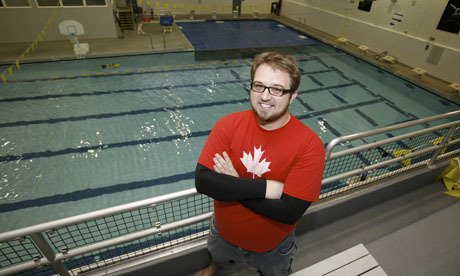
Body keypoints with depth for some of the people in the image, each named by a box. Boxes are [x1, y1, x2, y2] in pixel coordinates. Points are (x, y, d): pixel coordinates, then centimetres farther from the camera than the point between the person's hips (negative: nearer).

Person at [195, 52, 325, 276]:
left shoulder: (309, 144, -28)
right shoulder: (229, 124, -21)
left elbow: (289, 212, -31)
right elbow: (202, 181, -28)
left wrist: (231, 185, -28)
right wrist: (266, 187, -33)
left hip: (273, 247, -2)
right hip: (224, 233, 3)